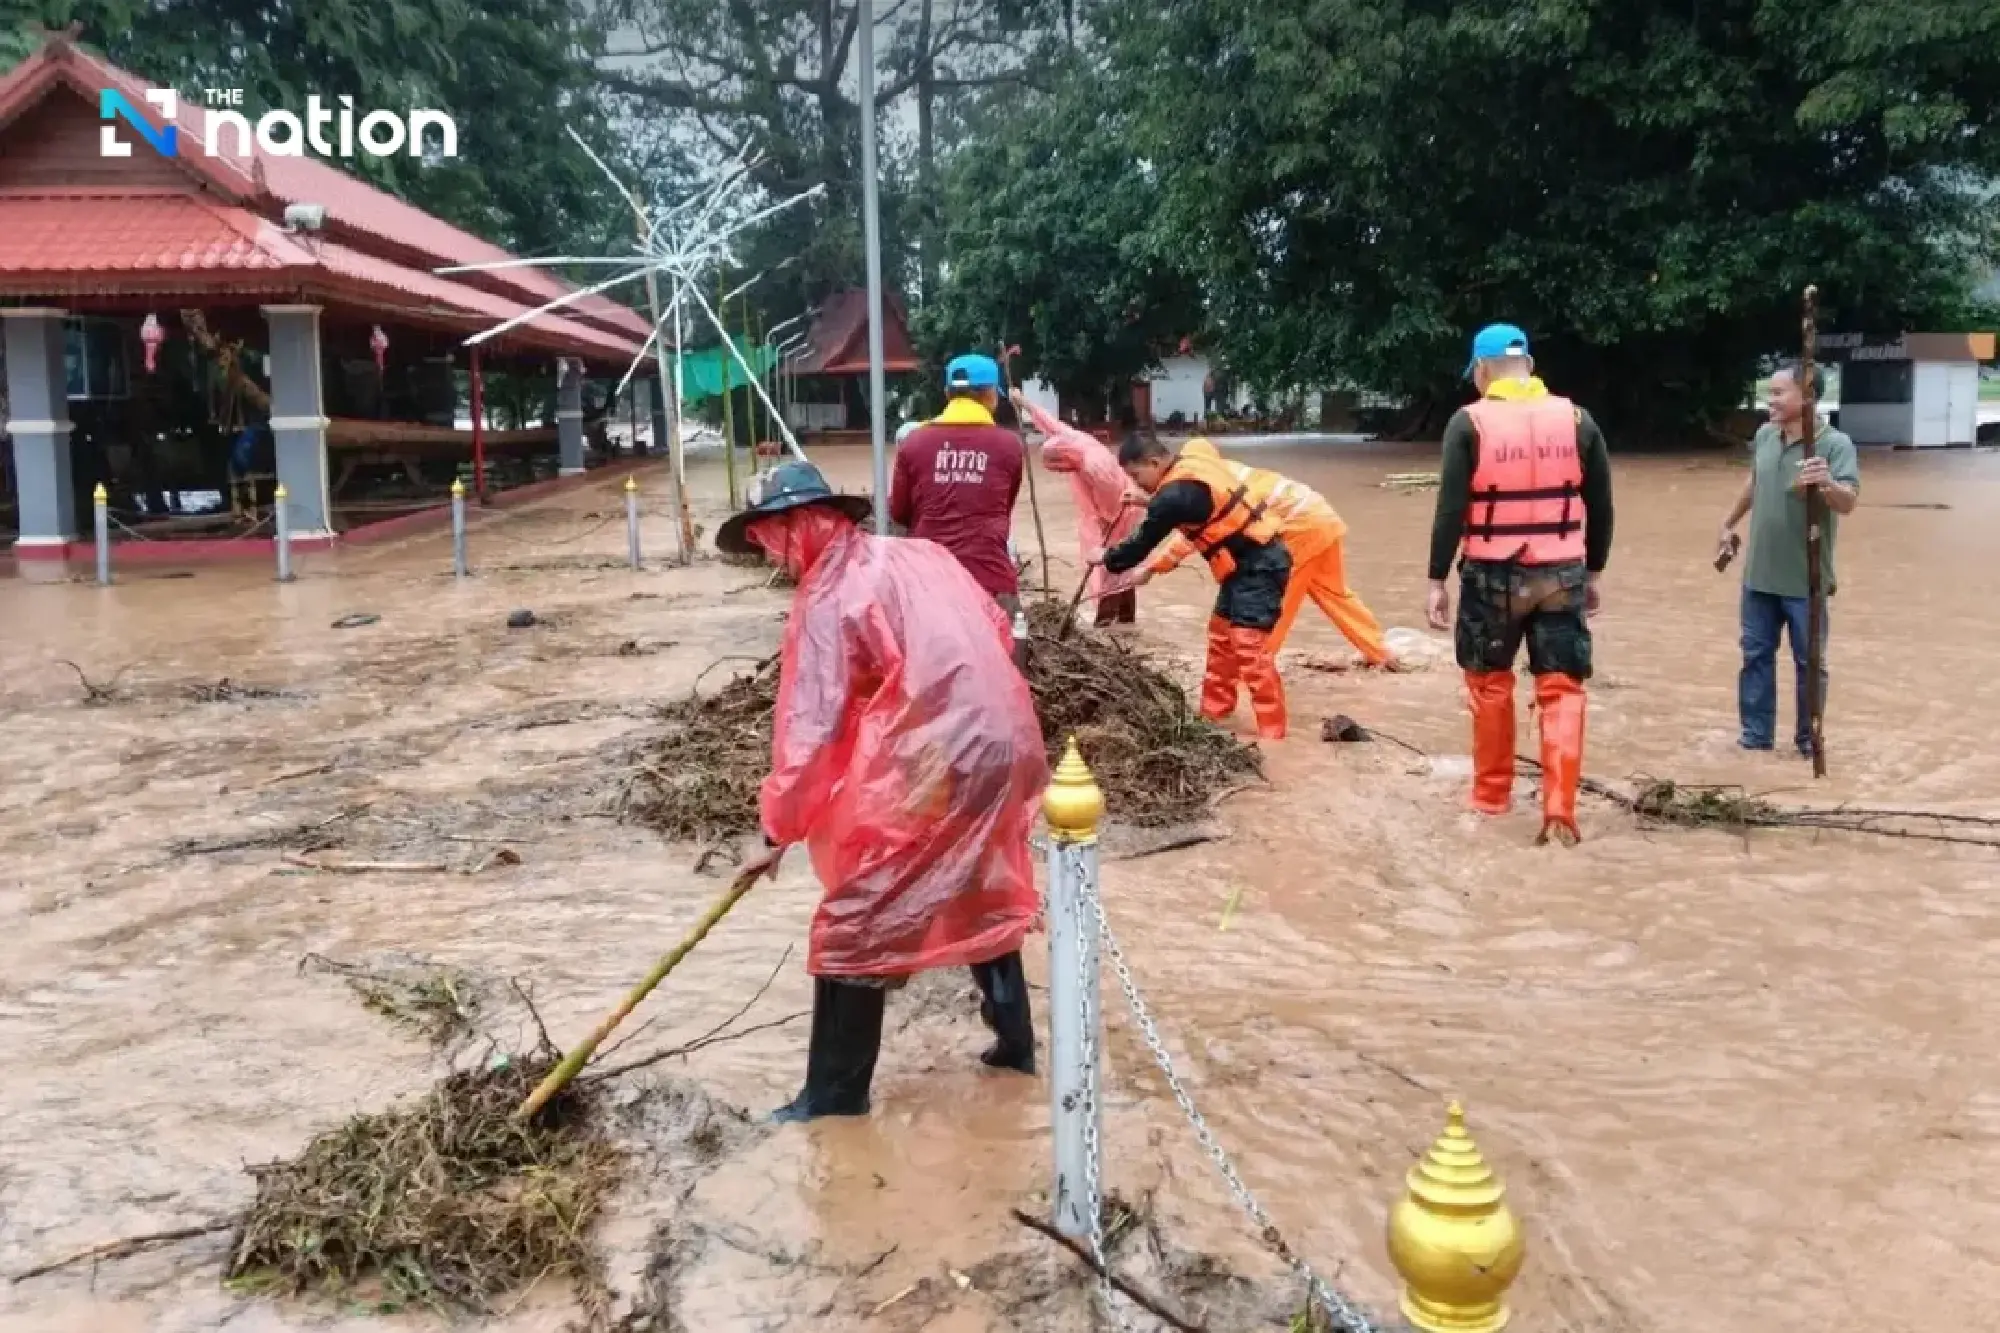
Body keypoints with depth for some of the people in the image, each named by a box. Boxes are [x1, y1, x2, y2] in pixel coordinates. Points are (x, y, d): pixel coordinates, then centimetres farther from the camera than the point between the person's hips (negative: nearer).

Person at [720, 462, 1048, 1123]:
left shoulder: (827, 598, -7)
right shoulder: (921, 553, 14)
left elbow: (809, 724, -10)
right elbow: (996, 633, 20)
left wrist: (780, 828, -2)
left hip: (925, 766, -8)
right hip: (1002, 744, 8)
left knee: (855, 924, 3)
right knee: (983, 896, 26)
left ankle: (835, 1092, 12)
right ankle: (1015, 1039, 38)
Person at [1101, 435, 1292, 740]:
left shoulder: (1176, 492, -21)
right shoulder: (1191, 466, 7)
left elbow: (1142, 543, -10)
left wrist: (1107, 560, 6)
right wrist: (1150, 503, 25)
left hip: (1259, 566, -11)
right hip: (1249, 563, 11)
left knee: (1249, 648, -15)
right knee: (1221, 637, 19)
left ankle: (1271, 734, -15)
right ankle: (1213, 712, 31)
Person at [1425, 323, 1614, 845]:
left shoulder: (1469, 423, -7)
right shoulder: (1576, 420, 4)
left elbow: (1451, 509, -10)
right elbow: (1600, 507, 7)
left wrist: (1437, 580, -4)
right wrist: (1592, 573, 18)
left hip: (1493, 576, -2)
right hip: (1561, 574, 2)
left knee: (1490, 683, 15)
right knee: (1561, 689, 7)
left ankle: (1491, 797, 24)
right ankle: (1560, 809, -2)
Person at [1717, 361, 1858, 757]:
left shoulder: (1835, 444, -15)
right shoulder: (1764, 435, 2)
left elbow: (1849, 502, -27)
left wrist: (1827, 485, -48)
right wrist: (1729, 524, 29)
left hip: (1805, 579, -5)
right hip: (1759, 574, 5)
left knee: (1810, 662, 7)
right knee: (1756, 655, 11)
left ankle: (1808, 740, 20)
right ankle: (1755, 736, 22)